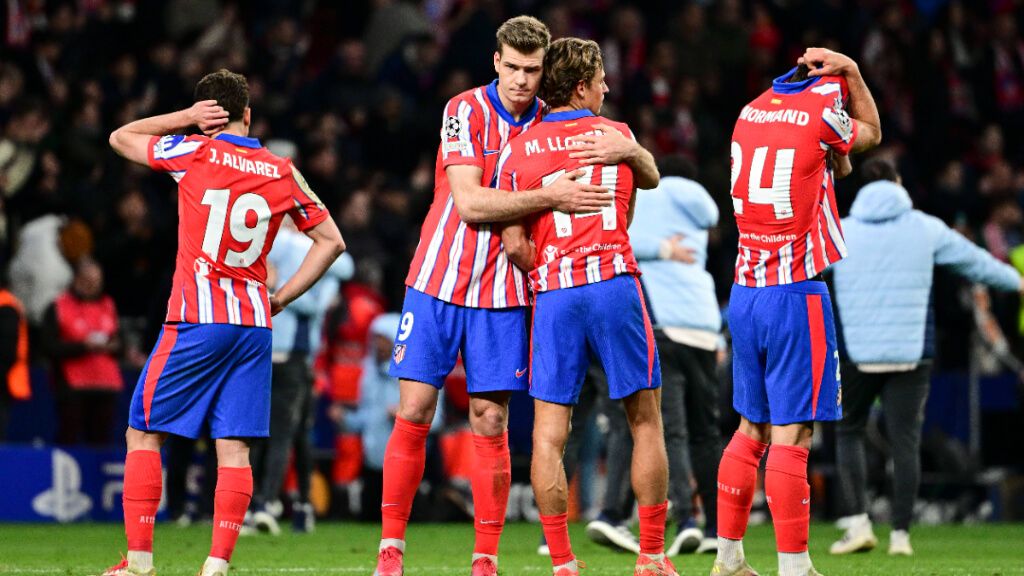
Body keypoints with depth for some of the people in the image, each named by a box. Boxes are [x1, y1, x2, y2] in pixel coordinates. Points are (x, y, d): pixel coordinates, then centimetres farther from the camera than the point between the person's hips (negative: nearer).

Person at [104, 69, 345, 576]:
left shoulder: (194, 153, -2)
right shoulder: (282, 172, 8)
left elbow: (119, 138, 13)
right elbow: (331, 241, 14)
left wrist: (185, 117, 11)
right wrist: (280, 298, 14)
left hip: (197, 322, -3)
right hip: (255, 325, 4)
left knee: (143, 434, 5)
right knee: (234, 449, 3)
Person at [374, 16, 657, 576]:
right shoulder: (465, 110, -6)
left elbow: (650, 174, 5)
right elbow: (469, 203, -17)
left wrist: (628, 150, -18)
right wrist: (548, 197, -24)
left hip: (503, 293, 2)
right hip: (439, 279, -2)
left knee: (491, 423, 0)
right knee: (412, 415, -2)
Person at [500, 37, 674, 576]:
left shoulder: (518, 151, 4)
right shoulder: (619, 137, 9)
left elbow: (515, 244, 0)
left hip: (553, 296, 0)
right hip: (615, 283, 0)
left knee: (548, 435, 3)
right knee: (645, 421, 9)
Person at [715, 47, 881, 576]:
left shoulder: (751, 112, 11)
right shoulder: (821, 113, -8)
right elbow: (870, 133, 13)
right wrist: (849, 71, 13)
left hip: (745, 294, 7)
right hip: (795, 296, -7)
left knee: (752, 429, 16)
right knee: (791, 437, -8)